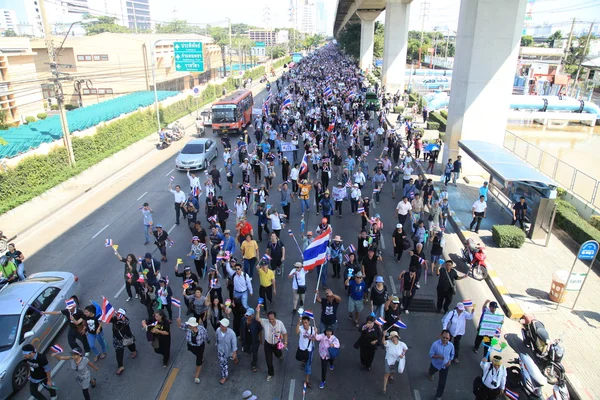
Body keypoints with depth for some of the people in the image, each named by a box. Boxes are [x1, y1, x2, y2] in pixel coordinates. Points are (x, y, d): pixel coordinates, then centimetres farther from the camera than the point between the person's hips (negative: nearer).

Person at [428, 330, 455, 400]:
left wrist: (450, 361, -18)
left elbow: (452, 354, -1)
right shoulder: (435, 344, -31)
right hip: (435, 364, 0)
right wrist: (438, 356, -40)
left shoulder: (451, 345, -21)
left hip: (445, 366, 1)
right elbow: (431, 355, -22)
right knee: (432, 371, 32)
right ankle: (431, 375, 72)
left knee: (442, 382, 5)